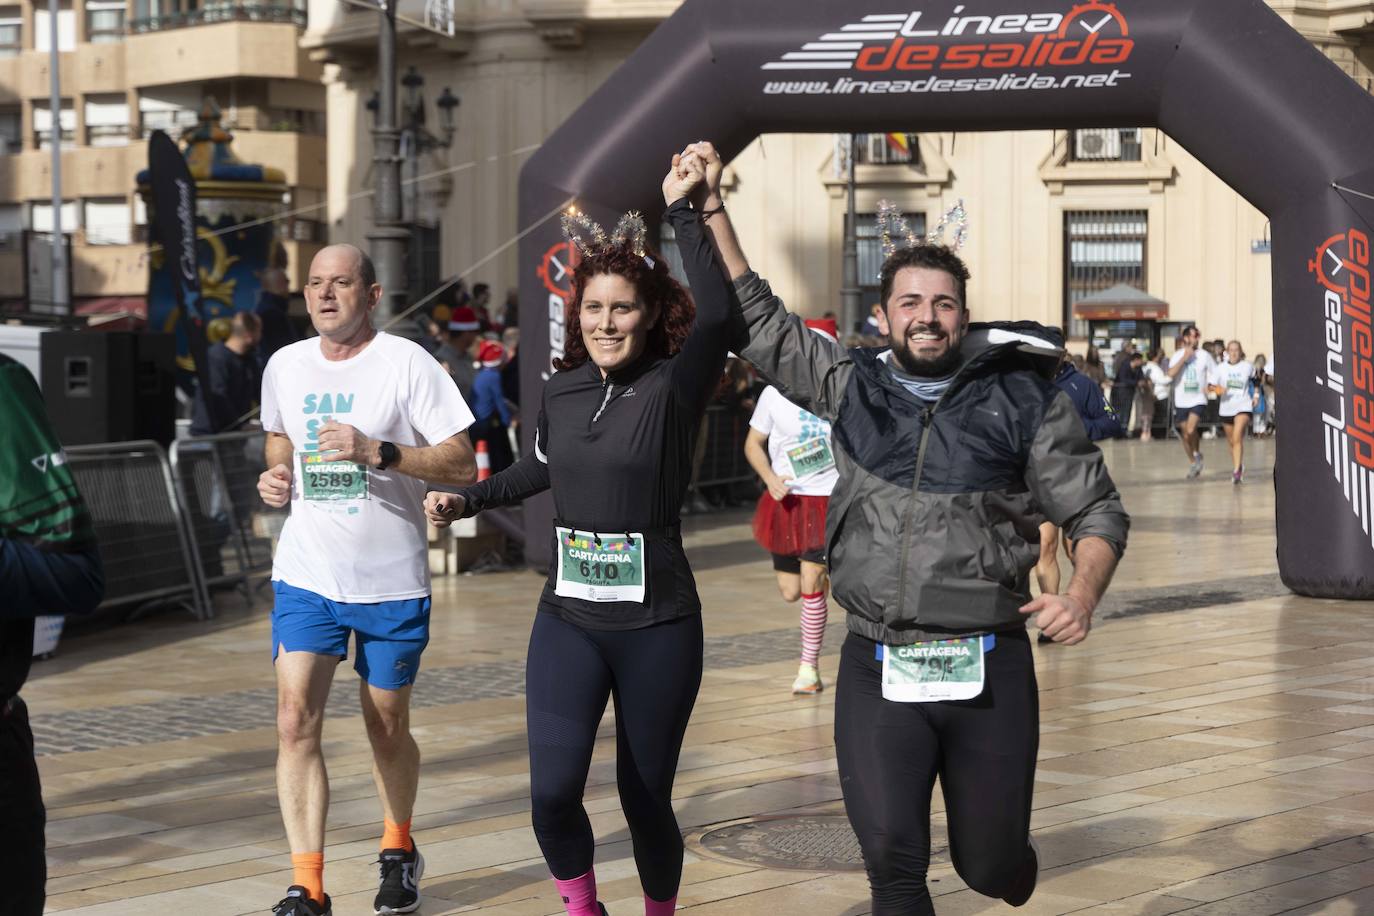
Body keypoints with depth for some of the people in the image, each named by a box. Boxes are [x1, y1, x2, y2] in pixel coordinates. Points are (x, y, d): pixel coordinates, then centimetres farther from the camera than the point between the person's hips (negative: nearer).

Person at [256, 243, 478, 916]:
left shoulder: (407, 363, -9)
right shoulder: (285, 367, 5)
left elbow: (463, 465, -11)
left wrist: (376, 451, -23)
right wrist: (276, 475, 2)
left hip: (392, 581, -3)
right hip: (306, 576, 3)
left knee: (387, 729, 11)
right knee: (295, 720, -11)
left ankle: (398, 849, 37)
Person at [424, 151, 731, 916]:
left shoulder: (673, 387, -10)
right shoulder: (562, 392, 3)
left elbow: (718, 313, -30)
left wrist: (684, 211, -32)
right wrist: (468, 500, 22)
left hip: (658, 625, -3)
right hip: (567, 621, 3)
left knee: (645, 800, 7)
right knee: (553, 792, -9)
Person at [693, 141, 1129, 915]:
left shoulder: (1024, 397, -1)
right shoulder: (851, 386, 6)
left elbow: (1098, 512, 2)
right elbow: (757, 320, 11)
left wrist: (1083, 595, -17)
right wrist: (713, 209, 3)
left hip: (989, 669, -1)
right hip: (877, 672, 2)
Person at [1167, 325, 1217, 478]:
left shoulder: (1204, 355, 1)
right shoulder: (1178, 355, 0)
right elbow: (1171, 374, -15)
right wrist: (1184, 358, -20)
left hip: (1198, 400, -2)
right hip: (1181, 401, 2)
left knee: (1191, 429, -22)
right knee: (1185, 435, 8)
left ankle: (1197, 454, 4)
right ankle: (1193, 464, 27)